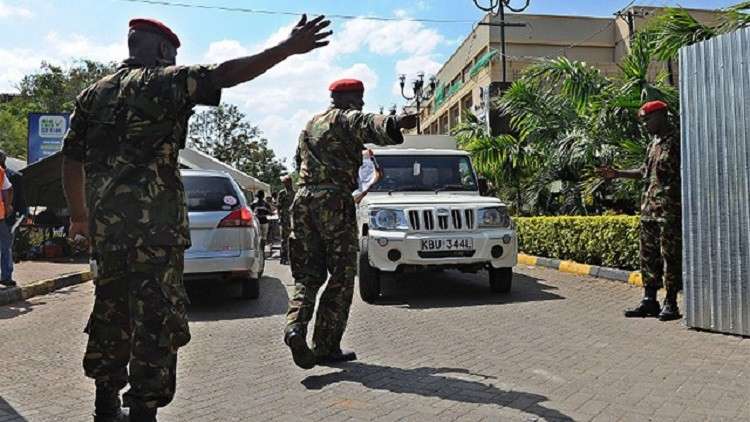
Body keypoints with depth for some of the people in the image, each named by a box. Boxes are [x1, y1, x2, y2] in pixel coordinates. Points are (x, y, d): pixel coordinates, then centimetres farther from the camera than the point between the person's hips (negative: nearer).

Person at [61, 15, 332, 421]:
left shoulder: (93, 93, 17)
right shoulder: (165, 82, -2)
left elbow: (71, 159, 17)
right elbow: (227, 73, -13)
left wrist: (79, 214, 26)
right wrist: (289, 48, -11)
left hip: (104, 221, 8)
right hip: (153, 221, -7)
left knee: (111, 311, 18)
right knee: (156, 316, -2)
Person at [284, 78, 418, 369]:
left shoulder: (310, 125, 26)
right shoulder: (348, 118, 3)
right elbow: (370, 125, -21)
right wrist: (394, 124, -40)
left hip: (303, 198, 7)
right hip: (334, 200, -7)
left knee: (307, 273, 11)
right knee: (341, 277, 0)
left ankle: (295, 327, -12)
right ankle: (326, 347, 1)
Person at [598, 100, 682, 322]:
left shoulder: (677, 141, -9)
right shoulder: (654, 143, 17)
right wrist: (617, 174, 26)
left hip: (670, 210, -9)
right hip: (649, 209, 9)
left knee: (670, 256, -2)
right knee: (648, 256, 10)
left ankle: (671, 304, 6)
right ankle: (649, 300, 17)